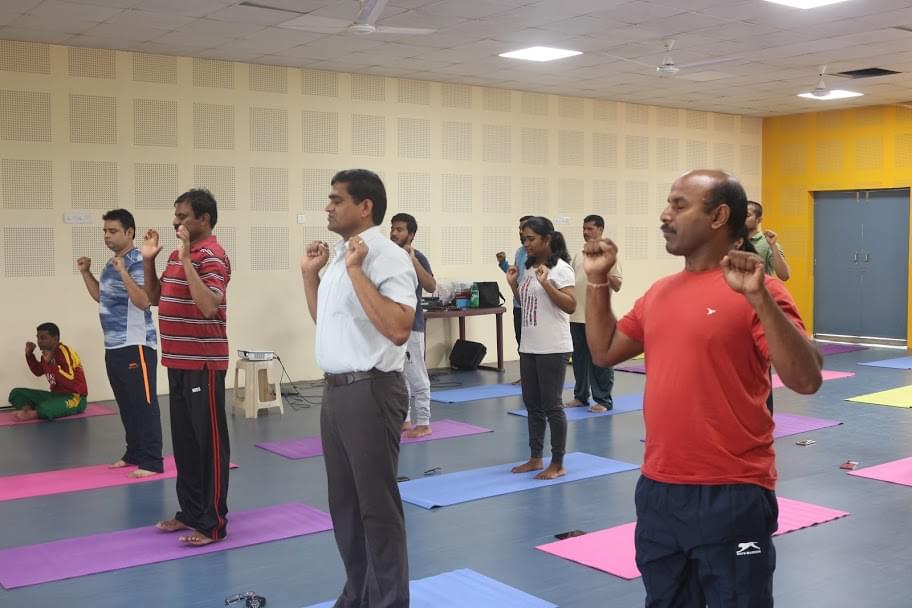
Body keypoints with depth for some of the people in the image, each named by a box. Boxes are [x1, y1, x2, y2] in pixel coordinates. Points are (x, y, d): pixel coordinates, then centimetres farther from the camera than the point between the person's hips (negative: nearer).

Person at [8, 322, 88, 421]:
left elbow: (70, 382, -30)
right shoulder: (47, 352, 6)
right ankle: (27, 410, -22)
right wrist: (29, 354, 10)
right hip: (56, 395, 9)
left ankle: (33, 414, -10)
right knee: (16, 394, 2)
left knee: (44, 409, -39)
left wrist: (50, 363, -33)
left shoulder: (65, 352, -19)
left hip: (75, 398, -9)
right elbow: (38, 371, 26)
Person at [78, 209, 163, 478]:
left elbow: (143, 301, -25)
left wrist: (123, 272, -30)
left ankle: (152, 461, -3)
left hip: (136, 346, -9)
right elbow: (101, 296, 27)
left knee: (144, 404, -6)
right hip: (113, 347, 9)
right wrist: (86, 273, 15)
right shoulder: (111, 263, 14)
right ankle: (134, 453, 25)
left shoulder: (137, 262, -14)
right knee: (126, 405, 15)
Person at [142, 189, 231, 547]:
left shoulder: (212, 256, -15)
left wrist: (186, 260, -27)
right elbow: (154, 298, 20)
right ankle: (191, 512, 27)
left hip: (203, 364, -9)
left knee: (209, 443, -1)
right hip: (177, 363, 9)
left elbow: (208, 306, -28)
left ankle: (214, 523, 8)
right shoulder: (177, 254, 12)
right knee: (184, 441, 15)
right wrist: (148, 260, 7)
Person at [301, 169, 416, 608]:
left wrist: (356, 270, -24)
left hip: (371, 391, -9)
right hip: (335, 390, 9)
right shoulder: (338, 255, 13)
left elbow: (398, 329, -27)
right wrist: (310, 273, 11)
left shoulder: (388, 257, -15)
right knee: (343, 501, 17)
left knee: (377, 503, 2)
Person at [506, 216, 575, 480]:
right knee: (532, 404, 13)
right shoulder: (529, 269, 13)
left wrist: (546, 283, -25)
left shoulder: (560, 268, -11)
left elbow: (571, 306, -18)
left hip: (553, 348, -8)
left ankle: (558, 464, 9)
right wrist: (514, 285, 6)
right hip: (529, 347, 8)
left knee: (551, 405, -2)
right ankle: (536, 458, 24)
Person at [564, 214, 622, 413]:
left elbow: (617, 286, -8)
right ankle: (580, 396, 22)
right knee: (579, 358, 12)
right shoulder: (578, 255, 13)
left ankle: (603, 400, 6)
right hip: (577, 316, 6)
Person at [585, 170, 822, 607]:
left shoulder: (758, 293, -12)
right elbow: (604, 352, 18)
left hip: (731, 494, -7)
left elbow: (806, 380, -22)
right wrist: (598, 281, 9)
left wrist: (758, 297, -31)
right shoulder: (658, 292, 9)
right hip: (657, 489, 7)